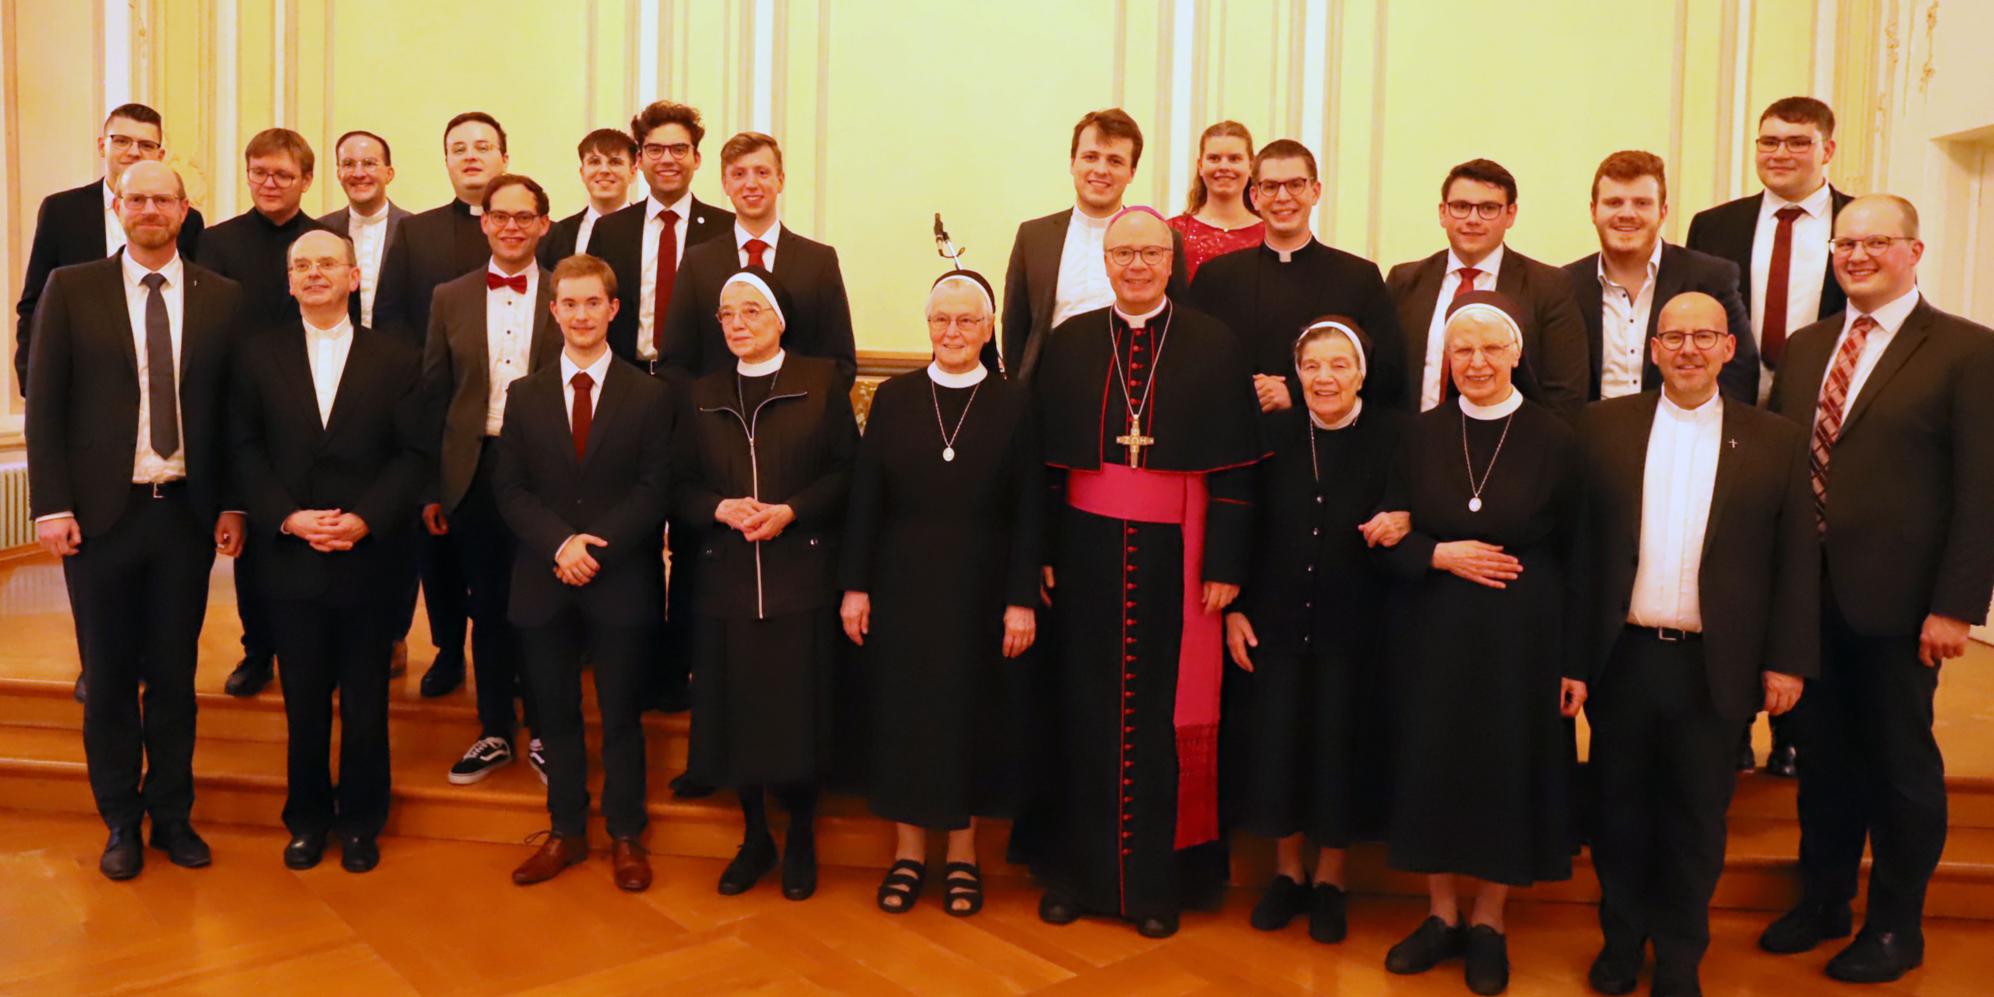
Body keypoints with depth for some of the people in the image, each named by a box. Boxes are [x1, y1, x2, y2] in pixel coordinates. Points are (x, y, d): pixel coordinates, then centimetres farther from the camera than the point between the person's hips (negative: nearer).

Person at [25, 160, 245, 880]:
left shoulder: (222, 298, 4)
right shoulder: (71, 289, 2)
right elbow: (44, 404, 0)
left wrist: (233, 504, 1)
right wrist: (50, 505, -7)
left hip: (187, 513, 1)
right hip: (100, 513, -1)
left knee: (176, 673, 10)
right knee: (109, 677, 9)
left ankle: (173, 815, 24)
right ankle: (121, 823, 23)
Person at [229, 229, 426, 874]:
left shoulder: (396, 359, 3)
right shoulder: (260, 355, 7)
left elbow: (413, 453, -3)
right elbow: (246, 449, 2)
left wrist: (365, 519, -15)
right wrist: (287, 517, -11)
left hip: (370, 557, -1)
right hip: (290, 556, 1)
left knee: (366, 700, 8)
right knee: (303, 700, 9)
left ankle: (361, 820, 23)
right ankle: (307, 818, 25)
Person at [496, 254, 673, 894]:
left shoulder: (648, 396, 1)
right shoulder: (525, 395, 8)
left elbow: (654, 492, -5)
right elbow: (510, 489, 2)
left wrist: (596, 546, -17)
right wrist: (559, 543, -14)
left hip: (622, 582, -2)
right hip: (544, 582, 2)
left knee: (621, 716, 6)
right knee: (556, 714, 11)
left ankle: (625, 836, 19)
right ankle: (566, 832, 24)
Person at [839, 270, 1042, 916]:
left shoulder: (1013, 406, -1)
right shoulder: (893, 399, 3)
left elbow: (1029, 512, -3)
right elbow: (865, 499, 2)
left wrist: (1022, 601, -8)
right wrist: (855, 586, -2)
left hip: (980, 588, -1)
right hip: (902, 584, 1)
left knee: (973, 712, 8)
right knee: (902, 712, 7)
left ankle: (962, 852, 24)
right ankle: (908, 849, 23)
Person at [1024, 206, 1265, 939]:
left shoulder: (1214, 346, -1)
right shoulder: (1068, 343, 4)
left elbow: (1234, 467, -2)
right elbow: (1046, 459, 4)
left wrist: (1224, 566, -6)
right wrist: (1042, 553, -1)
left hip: (1174, 555, -1)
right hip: (1087, 550, 2)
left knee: (1164, 712, 6)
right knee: (1083, 709, 8)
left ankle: (1156, 878, 21)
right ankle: (1078, 869, 23)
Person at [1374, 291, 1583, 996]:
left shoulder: (1552, 439, -5)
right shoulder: (1423, 434, 1)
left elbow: (1573, 558, -4)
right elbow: (1389, 538, 4)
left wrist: (1574, 661, -5)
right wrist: (1440, 555, -15)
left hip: (1521, 639, -2)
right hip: (1433, 636, 2)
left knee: (1506, 771, 7)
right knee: (1432, 766, 8)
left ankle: (1488, 922, 25)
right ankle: (1442, 914, 26)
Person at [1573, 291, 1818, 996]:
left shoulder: (1776, 441, 1)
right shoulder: (1603, 427, 1)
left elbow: (1796, 561, 2)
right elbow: (1575, 543, -1)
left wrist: (1788, 661, -2)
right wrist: (1568, 655, -4)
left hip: (1712, 667, 0)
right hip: (1620, 656, 0)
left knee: (1696, 818, 12)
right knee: (1620, 808, 13)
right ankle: (1622, 937, 32)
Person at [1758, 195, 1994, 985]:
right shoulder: (1804, 348, 11)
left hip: (1896, 598, -4)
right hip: (1807, 594, 5)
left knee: (1900, 764, 9)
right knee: (1823, 755, 16)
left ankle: (1896, 926, 26)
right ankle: (1822, 899, 33)